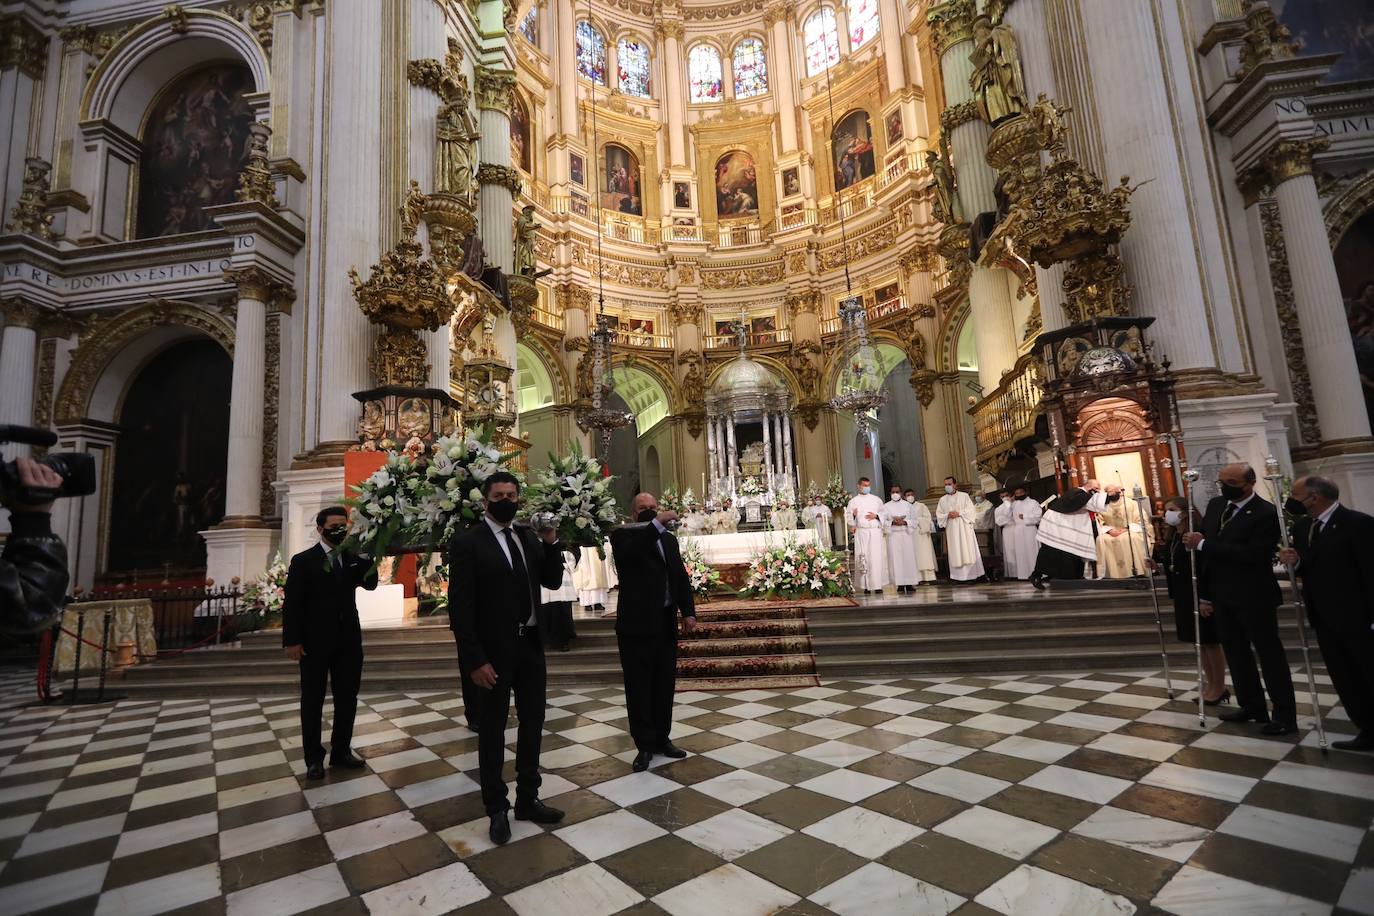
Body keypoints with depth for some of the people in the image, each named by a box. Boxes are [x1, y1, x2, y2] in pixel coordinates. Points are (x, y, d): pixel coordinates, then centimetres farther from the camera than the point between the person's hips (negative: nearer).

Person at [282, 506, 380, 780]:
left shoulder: (353, 558, 7)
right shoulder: (303, 560, -4)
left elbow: (371, 584, -1)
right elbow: (291, 603, -7)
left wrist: (366, 555, -16)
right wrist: (292, 640, -13)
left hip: (348, 640, 4)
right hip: (315, 642, -4)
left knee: (347, 698, 11)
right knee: (312, 701, 9)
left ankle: (341, 751, 25)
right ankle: (314, 758, 21)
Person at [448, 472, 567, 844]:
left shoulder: (529, 537, 5)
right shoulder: (467, 541, -12)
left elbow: (552, 581, 7)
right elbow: (460, 606, -15)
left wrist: (551, 542, -8)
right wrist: (474, 660, -19)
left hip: (531, 646, 6)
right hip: (494, 651, -6)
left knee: (532, 724, 16)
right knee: (492, 730, 11)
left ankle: (528, 799, 34)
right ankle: (497, 809, 29)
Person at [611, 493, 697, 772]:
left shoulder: (669, 539, 13)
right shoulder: (623, 535, -4)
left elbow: (681, 576, 11)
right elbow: (630, 553, -27)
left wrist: (688, 611, 0)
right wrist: (657, 523, -29)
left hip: (665, 623, 6)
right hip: (637, 624, -5)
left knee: (664, 684, 14)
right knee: (639, 687, 4)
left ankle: (661, 738, 28)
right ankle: (644, 745, 16)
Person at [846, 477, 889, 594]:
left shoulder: (877, 500, 12)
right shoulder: (853, 501, 8)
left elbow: (884, 513, 13)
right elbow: (848, 516, 5)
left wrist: (876, 516, -5)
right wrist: (853, 515, -16)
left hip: (875, 532, 1)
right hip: (861, 532, -1)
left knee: (876, 557, -5)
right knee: (863, 558, -3)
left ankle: (877, 585, -1)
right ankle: (866, 586, 1)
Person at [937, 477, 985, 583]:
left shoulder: (964, 496, 5)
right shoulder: (942, 500, 12)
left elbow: (970, 510, -2)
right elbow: (939, 514, 7)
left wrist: (959, 513, -14)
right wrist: (948, 515, -11)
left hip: (964, 527, -2)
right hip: (951, 529, 2)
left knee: (968, 550, -4)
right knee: (955, 553, -1)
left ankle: (972, 574, 0)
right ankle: (959, 576, 0)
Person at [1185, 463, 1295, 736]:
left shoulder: (1266, 513, -16)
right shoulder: (1215, 505, 6)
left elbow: (1253, 555, -27)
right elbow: (1205, 550, 9)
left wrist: (1204, 544, -25)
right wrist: (1204, 593, 9)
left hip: (1253, 597, -7)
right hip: (1222, 595, 7)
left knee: (1269, 653, 5)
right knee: (1235, 652, 16)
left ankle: (1285, 715, 16)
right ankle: (1251, 706, 30)